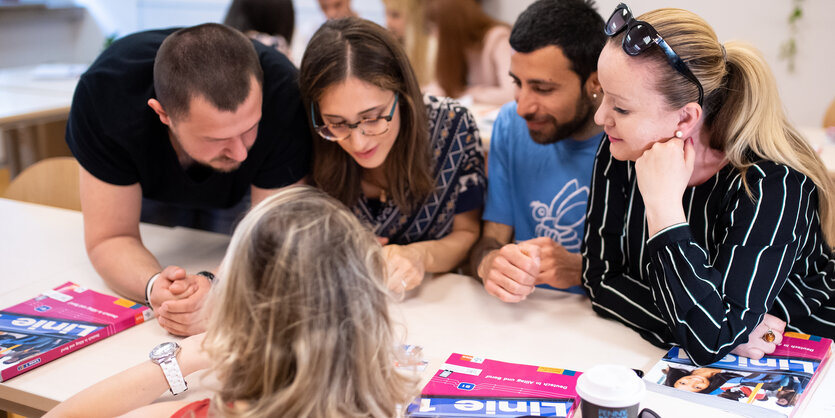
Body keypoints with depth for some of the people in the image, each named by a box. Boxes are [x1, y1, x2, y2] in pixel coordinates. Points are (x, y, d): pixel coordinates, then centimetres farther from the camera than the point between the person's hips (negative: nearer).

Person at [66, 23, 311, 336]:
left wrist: (215, 288, -52)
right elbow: (109, 239, -30)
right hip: (151, 190, 0)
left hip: (238, 197, 1)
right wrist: (154, 286, -52)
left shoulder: (283, 96, -40)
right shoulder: (105, 91, -38)